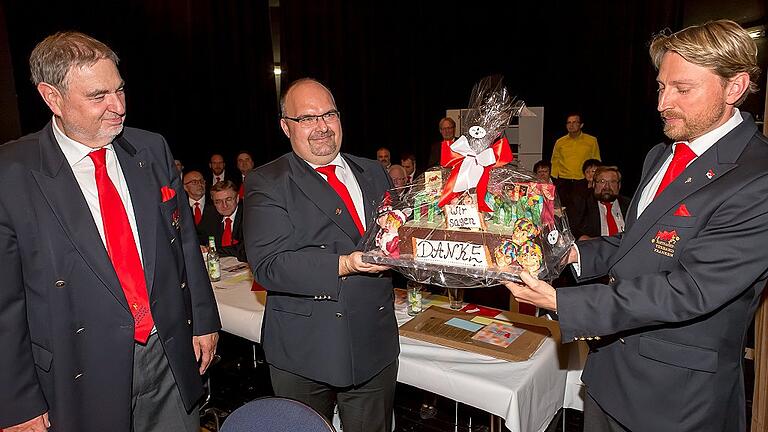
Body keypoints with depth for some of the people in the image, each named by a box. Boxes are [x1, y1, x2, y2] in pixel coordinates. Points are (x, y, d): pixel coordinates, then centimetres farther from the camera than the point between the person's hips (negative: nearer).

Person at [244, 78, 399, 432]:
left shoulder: (373, 173, 9)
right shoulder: (266, 184, -7)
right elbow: (268, 265, -17)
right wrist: (343, 265, -27)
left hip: (375, 345, 4)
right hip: (304, 352, -3)